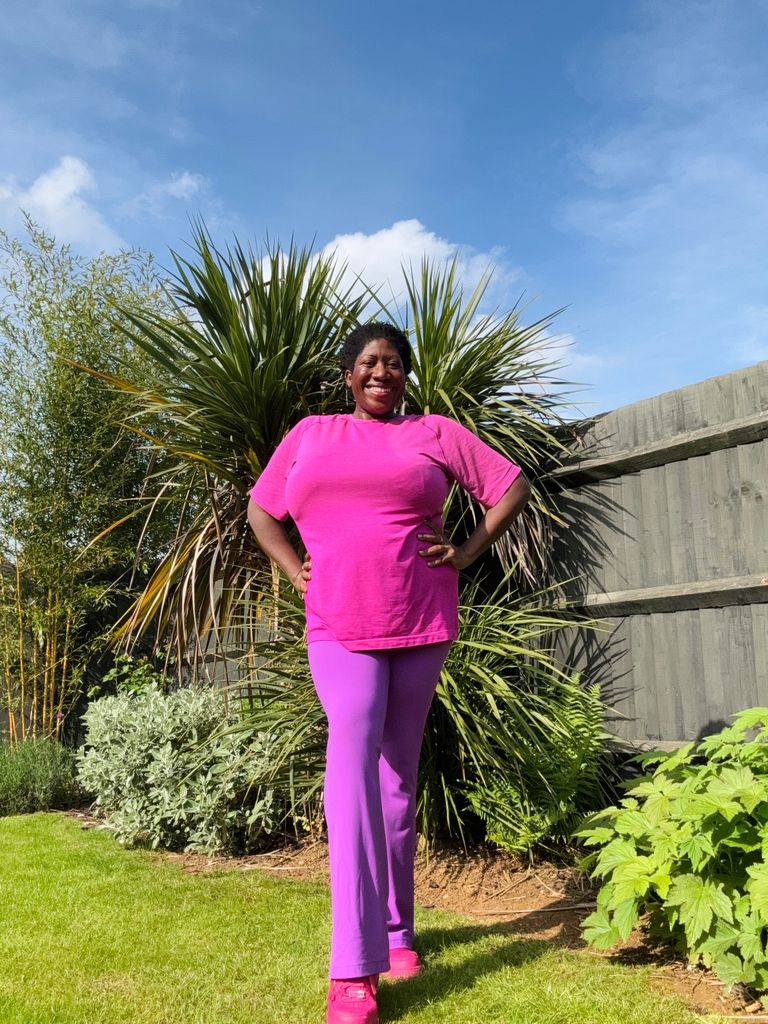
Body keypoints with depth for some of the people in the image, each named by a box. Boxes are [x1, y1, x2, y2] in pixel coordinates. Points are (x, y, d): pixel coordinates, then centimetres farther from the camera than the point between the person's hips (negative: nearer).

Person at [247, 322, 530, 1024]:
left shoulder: (436, 433, 8)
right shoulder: (309, 435, 12)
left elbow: (512, 486, 10)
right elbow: (260, 508, 21)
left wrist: (467, 553, 1)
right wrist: (294, 572, 7)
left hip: (421, 622, 1)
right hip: (339, 628, 0)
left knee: (400, 769, 8)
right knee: (352, 745, -20)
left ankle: (397, 929, 25)